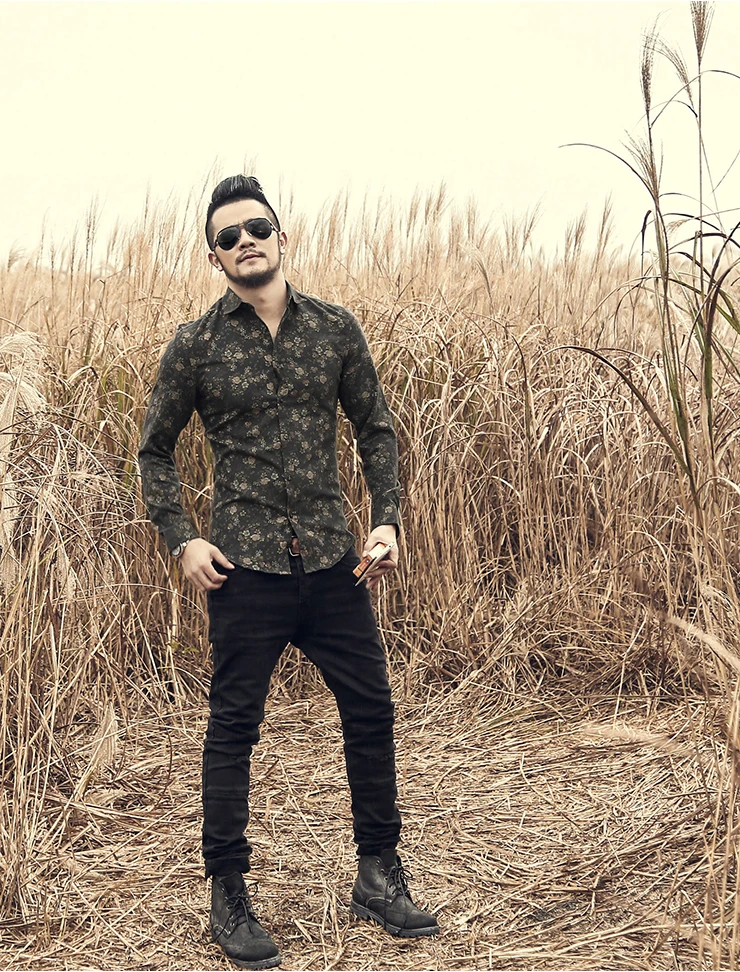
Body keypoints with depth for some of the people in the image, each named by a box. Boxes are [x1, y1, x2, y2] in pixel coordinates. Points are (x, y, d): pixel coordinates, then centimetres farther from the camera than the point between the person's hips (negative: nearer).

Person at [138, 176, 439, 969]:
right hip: (246, 568, -3)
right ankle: (227, 898, 20)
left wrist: (386, 519, 2)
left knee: (371, 711, 8)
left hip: (332, 560, 3)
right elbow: (155, 452, 8)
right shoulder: (195, 346, -2)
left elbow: (376, 429, 12)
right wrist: (181, 540, -3)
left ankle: (378, 876, 26)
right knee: (232, 728, 4)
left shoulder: (335, 329, 4)